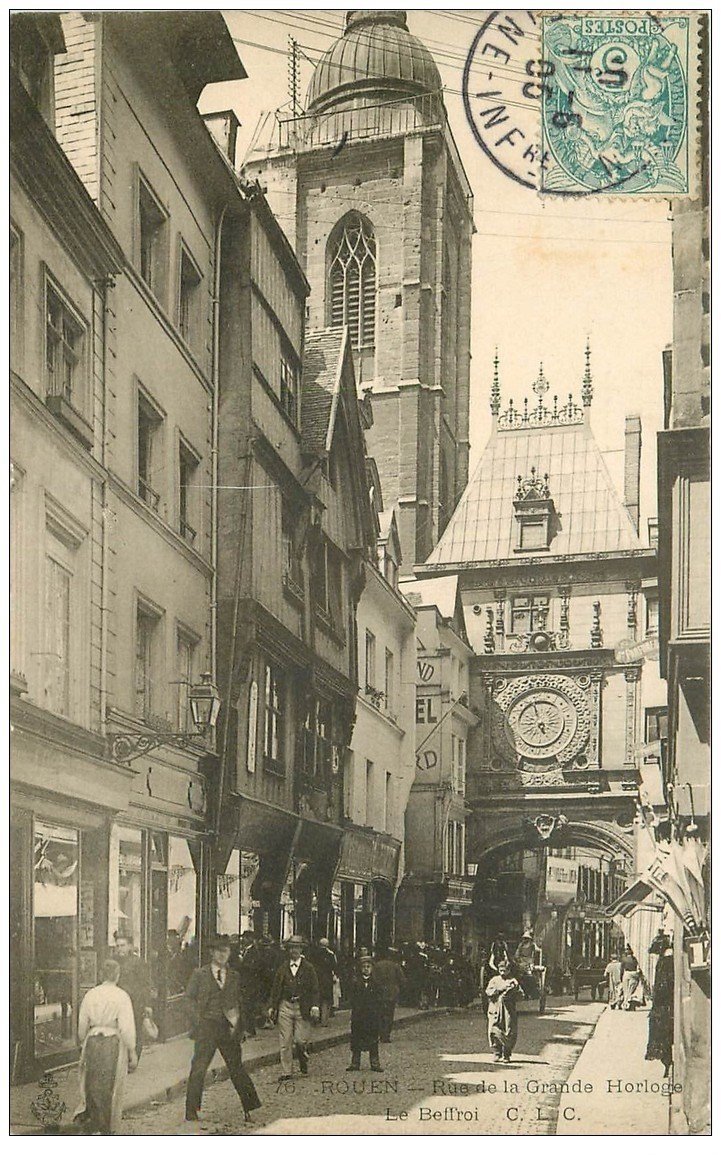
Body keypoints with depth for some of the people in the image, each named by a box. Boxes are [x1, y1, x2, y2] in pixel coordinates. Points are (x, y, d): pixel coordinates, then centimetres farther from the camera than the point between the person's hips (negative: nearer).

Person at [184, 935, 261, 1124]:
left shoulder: (234, 977, 13)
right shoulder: (200, 974, 3)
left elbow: (238, 1004, 15)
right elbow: (190, 999, 2)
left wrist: (236, 1023, 2)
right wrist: (198, 1021, -7)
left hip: (228, 1028, 3)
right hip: (206, 1027, -3)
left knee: (236, 1067, 4)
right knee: (199, 1068, -4)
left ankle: (248, 1109, 11)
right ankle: (191, 1111, 5)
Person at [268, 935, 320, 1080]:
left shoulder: (308, 968, 3)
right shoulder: (282, 968, 10)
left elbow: (315, 990, 1)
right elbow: (276, 989, 11)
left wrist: (315, 1006, -11)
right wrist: (272, 1007, 3)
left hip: (302, 1008, -2)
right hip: (285, 1006, 2)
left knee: (301, 1040, -4)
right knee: (285, 1042, 0)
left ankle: (303, 1062, 26)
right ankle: (286, 1072, 8)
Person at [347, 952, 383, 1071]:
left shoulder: (375, 984, 5)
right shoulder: (356, 984, 3)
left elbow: (378, 1001, 2)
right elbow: (353, 1001, 0)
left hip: (373, 1018, 0)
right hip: (358, 1017, 0)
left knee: (373, 1042, 4)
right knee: (356, 1041, 4)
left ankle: (375, 1064, 10)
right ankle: (355, 1064, 11)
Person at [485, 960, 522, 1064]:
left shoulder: (513, 981, 9)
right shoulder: (495, 980, 13)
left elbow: (520, 994, 2)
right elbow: (488, 991, 0)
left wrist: (510, 996, -14)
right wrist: (499, 990, -13)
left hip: (509, 1011, -1)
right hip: (495, 1010, 1)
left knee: (509, 1034, -2)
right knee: (494, 1032, -5)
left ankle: (506, 1055, 8)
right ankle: (497, 1054, 4)